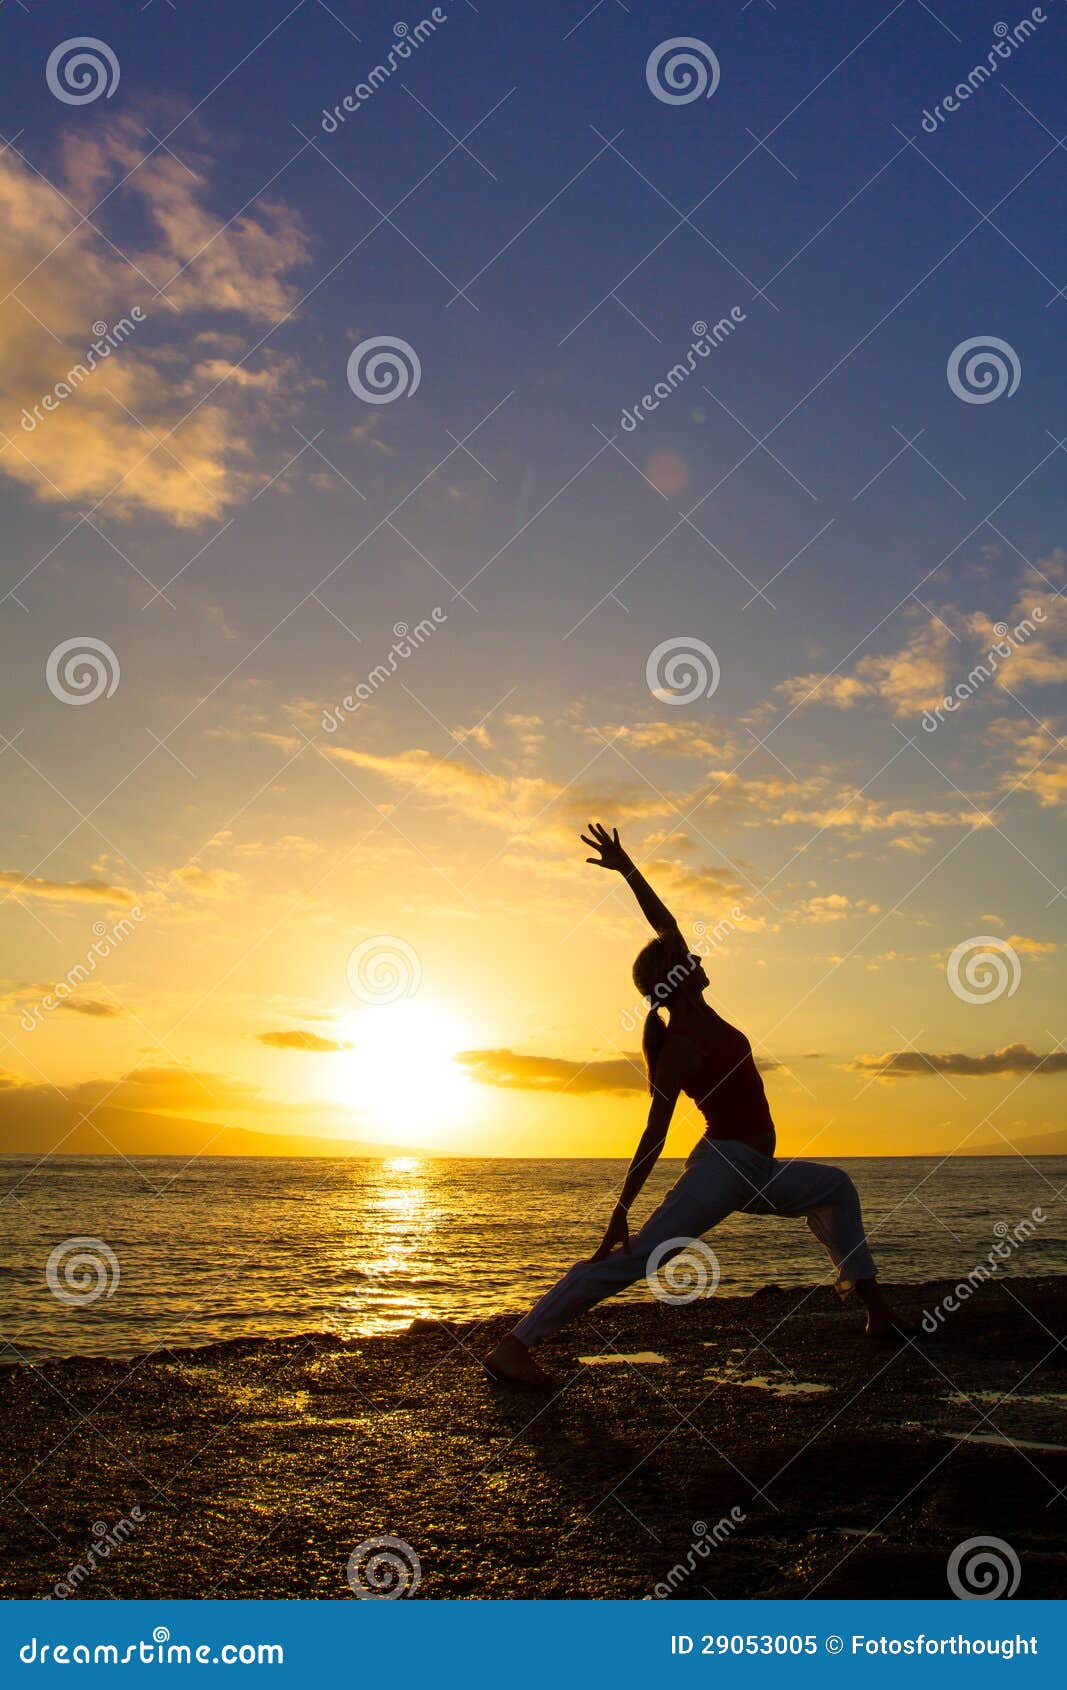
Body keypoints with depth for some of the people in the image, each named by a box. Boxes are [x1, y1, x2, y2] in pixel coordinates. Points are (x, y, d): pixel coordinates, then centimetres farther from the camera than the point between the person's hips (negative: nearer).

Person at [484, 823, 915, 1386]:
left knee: (835, 1187, 25)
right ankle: (512, 1347, -20)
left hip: (754, 1173, 11)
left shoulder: (697, 1012, 5)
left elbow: (666, 926, 9)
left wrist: (628, 869, 7)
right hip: (723, 1169, -11)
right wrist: (621, 1209, -21)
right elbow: (655, 1134, -20)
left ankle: (878, 1313, 27)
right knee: (631, 1257, -18)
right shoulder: (680, 1046, -17)